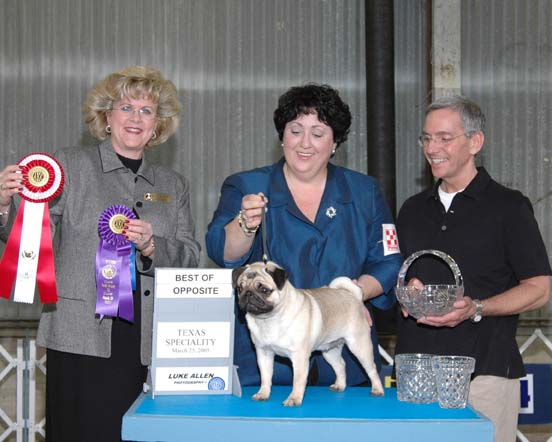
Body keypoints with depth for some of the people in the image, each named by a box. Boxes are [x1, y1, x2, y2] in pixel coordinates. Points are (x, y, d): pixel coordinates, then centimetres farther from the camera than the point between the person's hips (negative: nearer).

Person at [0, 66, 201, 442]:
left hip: (147, 345, 3)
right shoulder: (71, 166, 7)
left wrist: (151, 246, -11)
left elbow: (190, 260, 8)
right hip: (82, 338, -2)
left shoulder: (174, 186, 16)